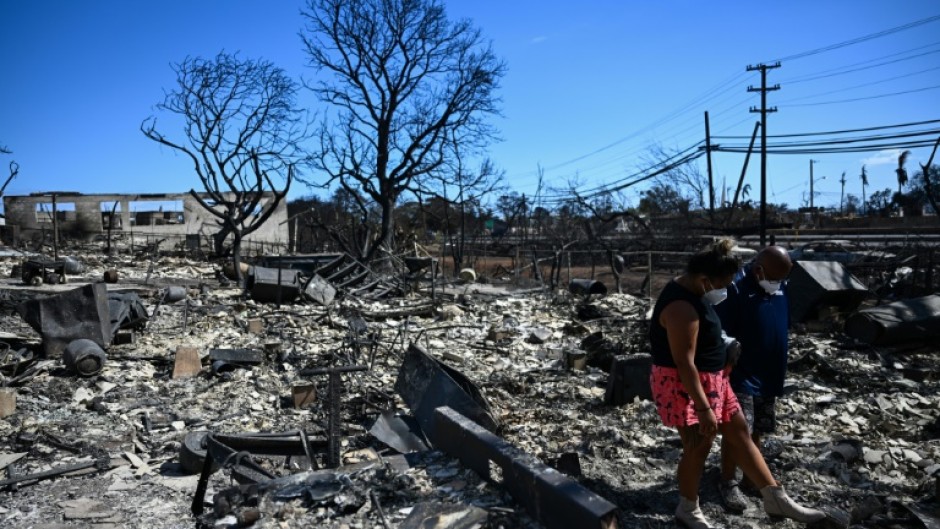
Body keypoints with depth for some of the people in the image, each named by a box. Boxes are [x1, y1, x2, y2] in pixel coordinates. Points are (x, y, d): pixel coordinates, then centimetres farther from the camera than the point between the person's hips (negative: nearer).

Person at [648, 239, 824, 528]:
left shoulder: (690, 291, 4)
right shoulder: (682, 308, -29)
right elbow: (684, 363, -29)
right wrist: (703, 409, -26)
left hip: (710, 379, 10)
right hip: (685, 384, -10)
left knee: (739, 433, 15)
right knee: (698, 448, 4)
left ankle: (776, 499, 27)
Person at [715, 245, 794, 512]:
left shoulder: (781, 286, 3)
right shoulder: (734, 288, -21)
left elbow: (784, 325, 16)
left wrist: (779, 370, 19)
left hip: (770, 375, 7)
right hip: (742, 376, -7)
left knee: (757, 430, 20)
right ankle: (728, 483, 14)